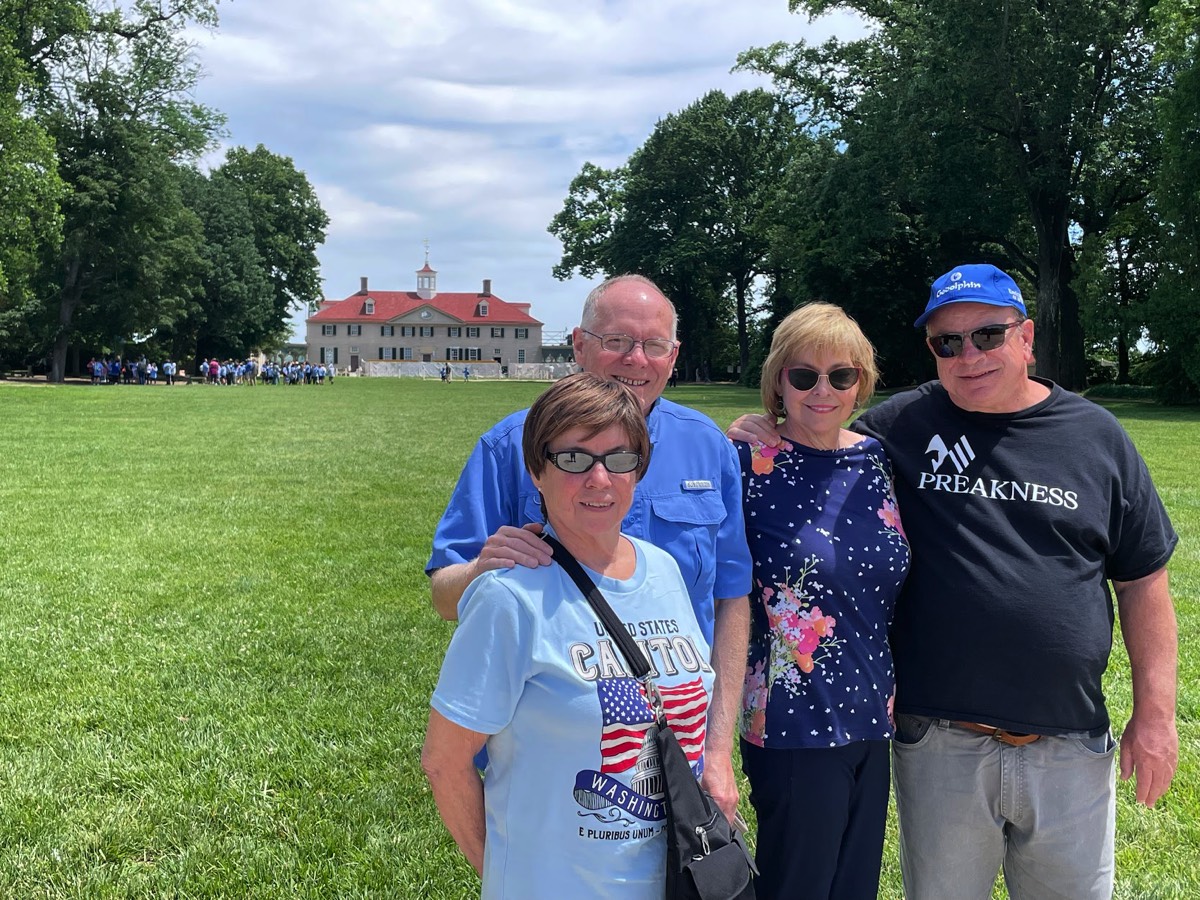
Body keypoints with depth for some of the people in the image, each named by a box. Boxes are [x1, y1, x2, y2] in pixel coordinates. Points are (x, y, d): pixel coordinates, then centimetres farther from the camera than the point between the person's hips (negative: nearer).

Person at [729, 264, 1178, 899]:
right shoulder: (904, 425, -2)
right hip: (939, 746, -1)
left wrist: (1155, 712, 2)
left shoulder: (1096, 435, 1)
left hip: (1072, 746, 1)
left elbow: (1142, 582, 5)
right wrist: (761, 438, -10)